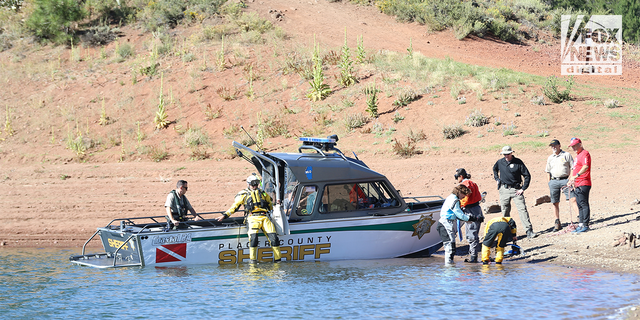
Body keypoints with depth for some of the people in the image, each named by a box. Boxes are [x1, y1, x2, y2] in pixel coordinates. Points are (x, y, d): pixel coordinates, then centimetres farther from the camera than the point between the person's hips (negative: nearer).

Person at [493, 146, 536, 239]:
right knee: (505, 212, 7)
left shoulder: (518, 162, -6)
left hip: (516, 189, -3)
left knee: (522, 209, -11)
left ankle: (529, 230, -13)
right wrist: (497, 179, 16)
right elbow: (494, 169, 29)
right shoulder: (500, 162, 5)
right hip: (504, 190, 3)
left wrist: (523, 189, -8)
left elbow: (527, 176, -3)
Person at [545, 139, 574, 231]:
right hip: (553, 181, 4)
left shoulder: (567, 155, 6)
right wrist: (549, 185, 11)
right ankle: (557, 223, 11)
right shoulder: (550, 158, 16)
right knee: (555, 202, 3)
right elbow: (548, 172, 18)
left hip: (565, 179, -3)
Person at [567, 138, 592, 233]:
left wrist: (576, 175, -38)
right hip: (577, 185, 10)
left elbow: (586, 166, -27)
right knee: (580, 206, 11)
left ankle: (585, 225, -12)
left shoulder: (584, 154, -9)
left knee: (584, 204, -11)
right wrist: (570, 181, 30)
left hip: (583, 184, -10)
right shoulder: (577, 155, 23)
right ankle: (580, 225, 14)